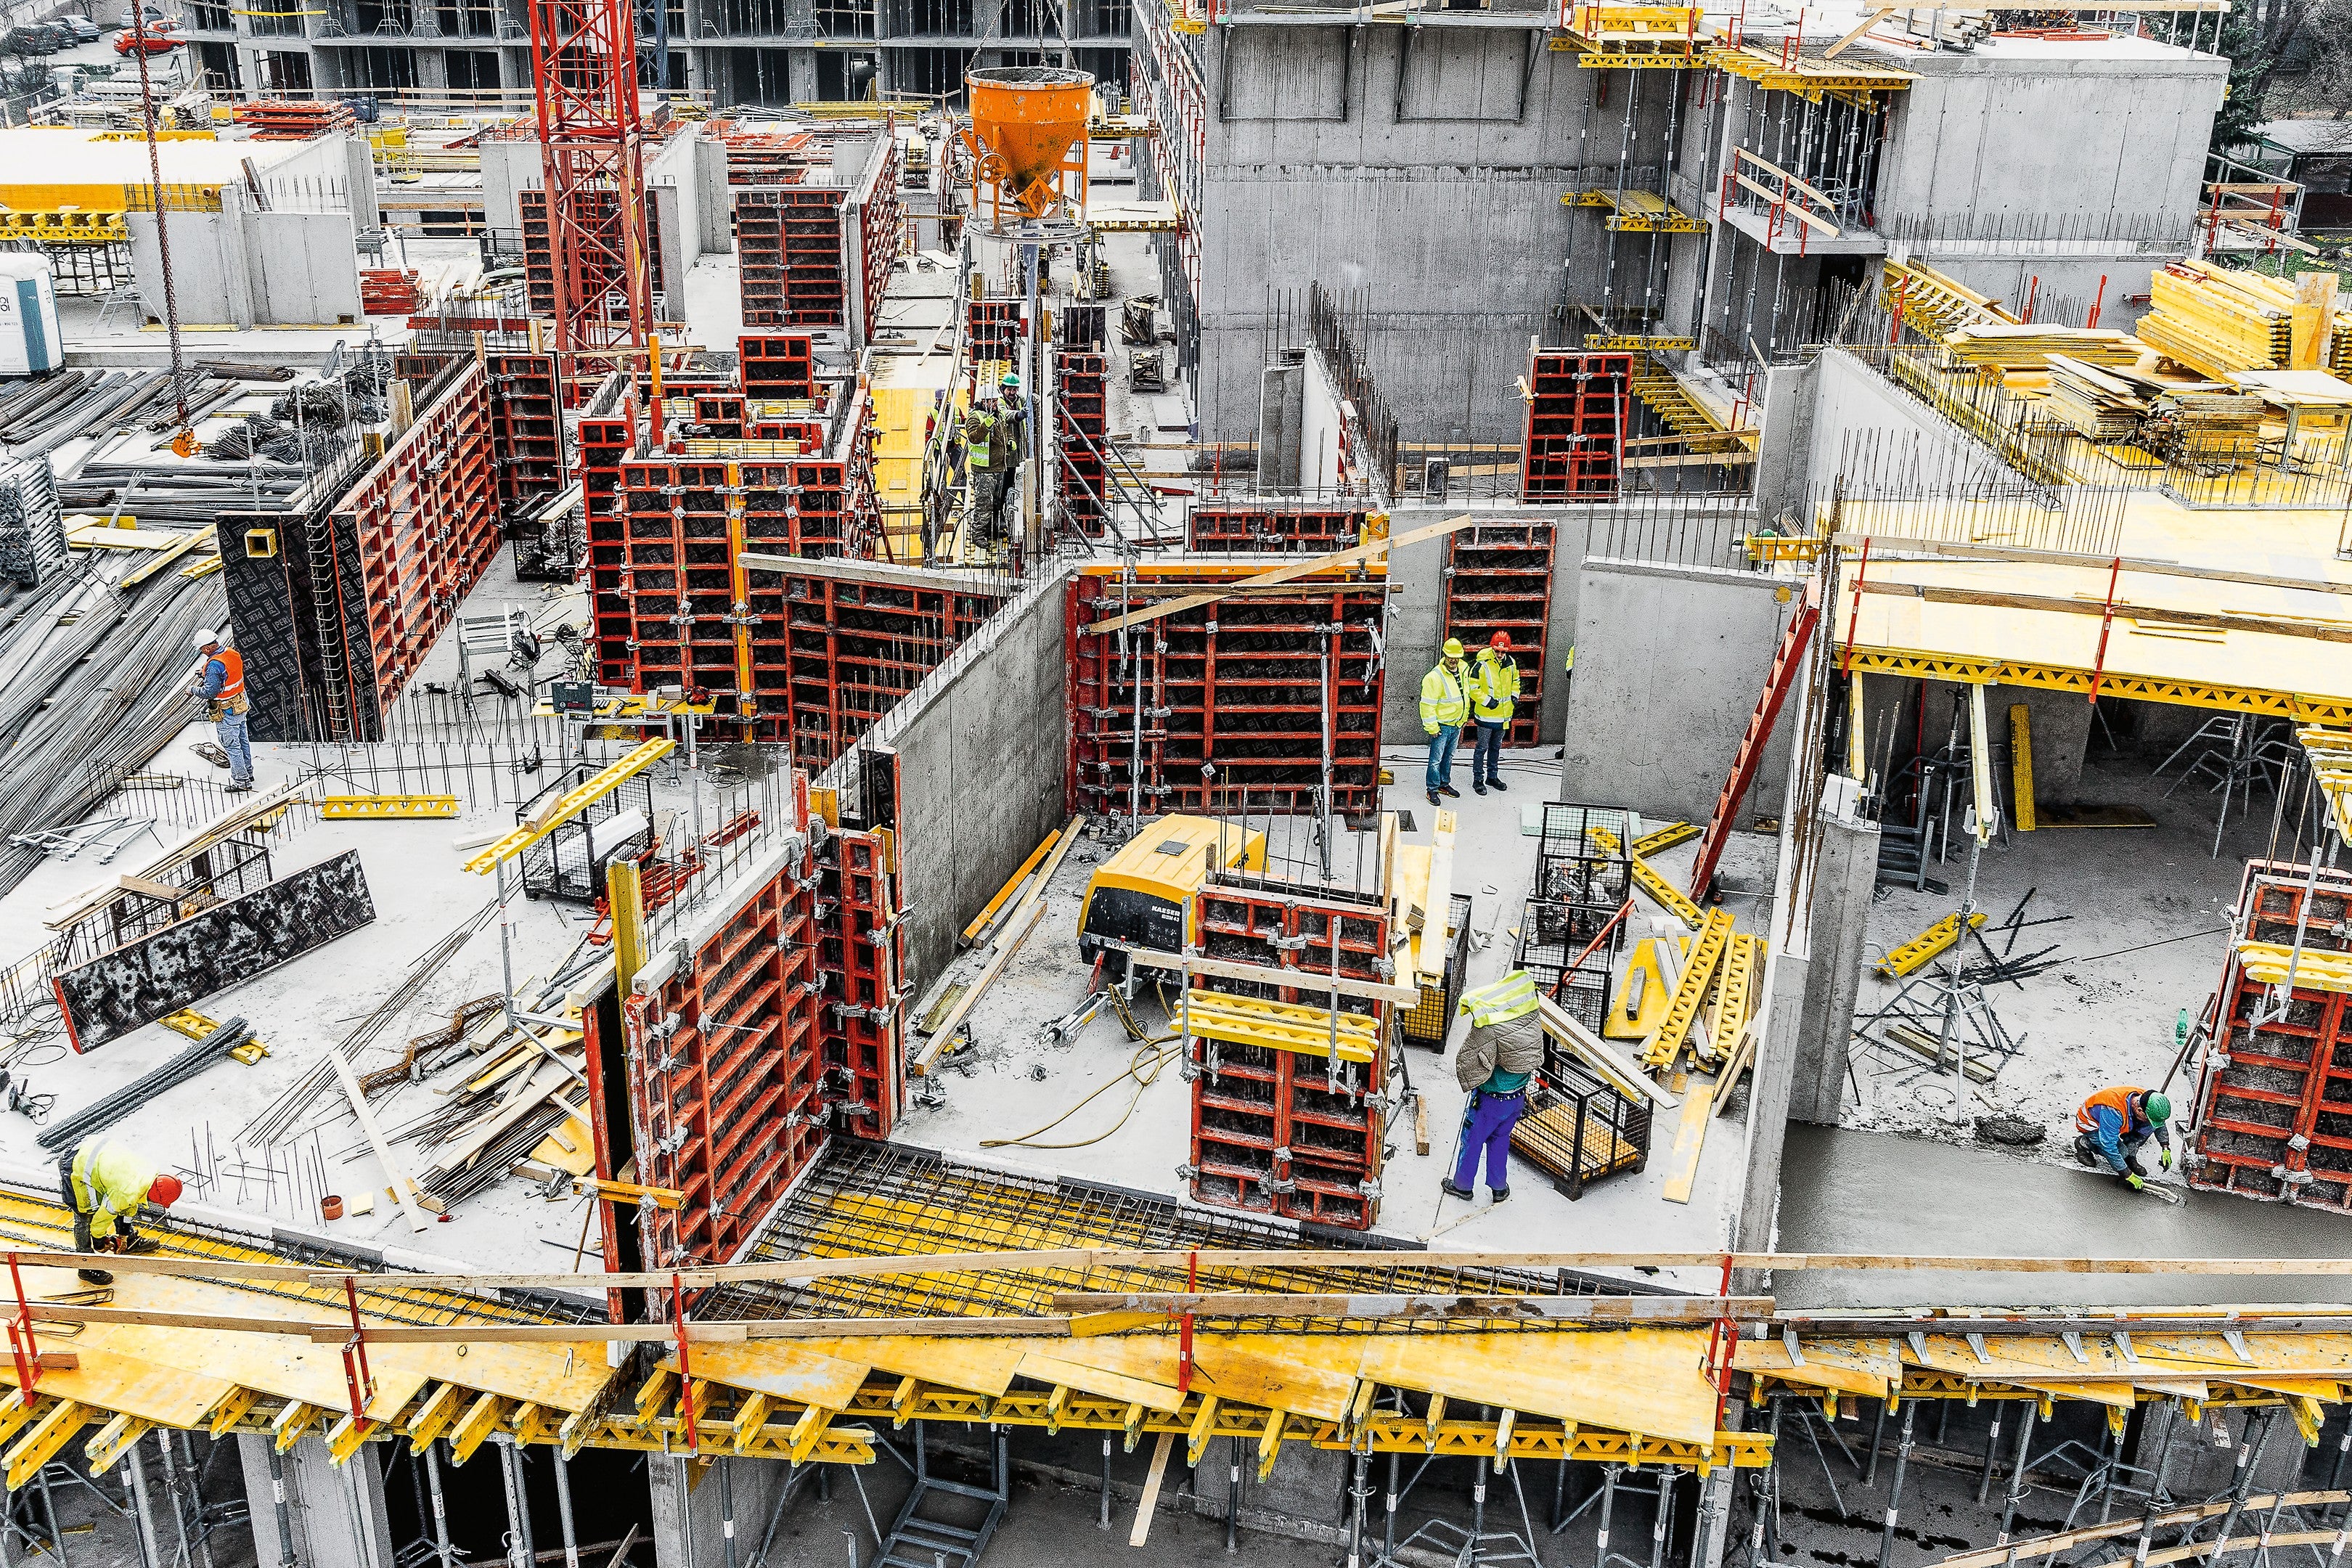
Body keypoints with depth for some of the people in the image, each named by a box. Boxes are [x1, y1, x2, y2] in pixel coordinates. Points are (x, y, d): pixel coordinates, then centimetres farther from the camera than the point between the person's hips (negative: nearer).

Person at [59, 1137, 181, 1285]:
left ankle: (130, 1240, 35)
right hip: (75, 1168, -9)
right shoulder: (128, 1193, -29)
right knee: (85, 1217, -4)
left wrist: (124, 1234, 20)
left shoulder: (150, 1169, -5)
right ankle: (86, 1268, 7)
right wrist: (99, 1241, 5)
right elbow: (102, 1217, -13)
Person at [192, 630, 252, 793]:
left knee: (232, 746, 3)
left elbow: (209, 693, -25)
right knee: (242, 740, 21)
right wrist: (206, 677, 10)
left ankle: (241, 781, 11)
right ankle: (247, 772, 36)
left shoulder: (214, 665, -28)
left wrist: (194, 690, -7)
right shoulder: (233, 653, -3)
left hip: (227, 712, -9)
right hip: (241, 704, 9)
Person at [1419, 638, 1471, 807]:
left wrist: (1465, 717, 20)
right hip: (1442, 725, -7)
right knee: (1436, 759, 1)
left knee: (1449, 756, 20)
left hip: (1457, 723, 7)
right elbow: (1427, 704, -21)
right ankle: (1433, 790, 12)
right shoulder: (1435, 677, -24)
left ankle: (1444, 784, 35)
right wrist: (1432, 727, -19)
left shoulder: (1463, 670, 0)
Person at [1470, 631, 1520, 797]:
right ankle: (1478, 779, 12)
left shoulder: (1510, 663, 1)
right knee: (1482, 748, 2)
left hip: (1503, 715, 6)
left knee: (1496, 747, 18)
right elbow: (1473, 688, -15)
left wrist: (1514, 695, 3)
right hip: (1486, 715, -6)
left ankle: (1492, 776, 31)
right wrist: (1487, 701, -21)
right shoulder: (1482, 665, -18)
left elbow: (1515, 681, 19)